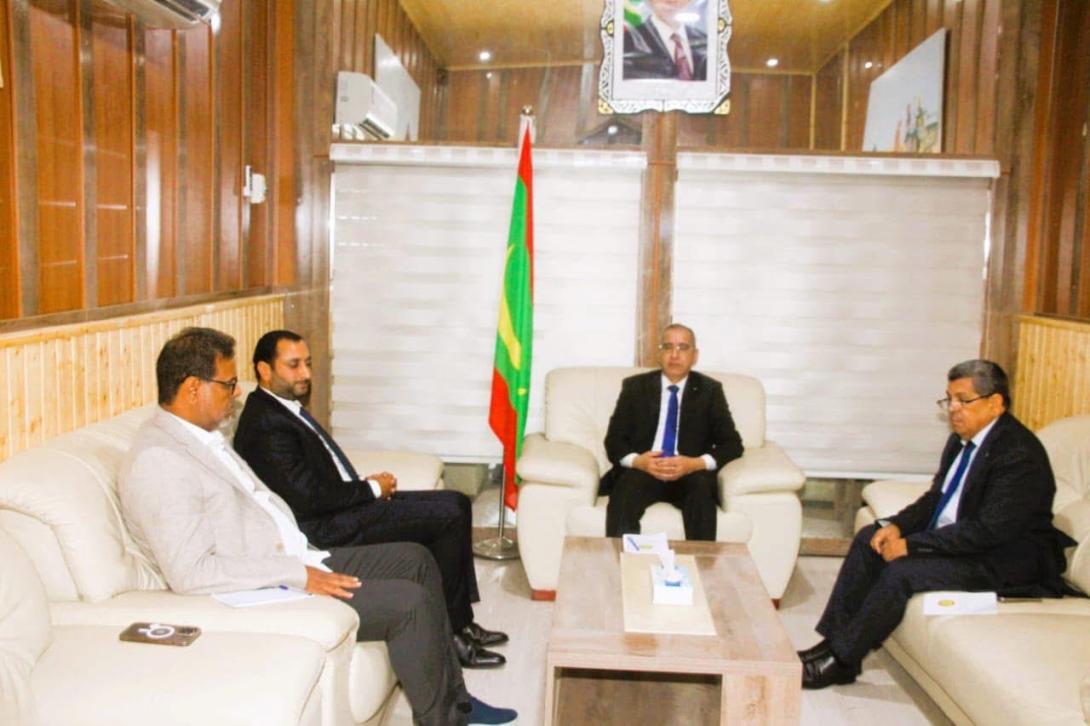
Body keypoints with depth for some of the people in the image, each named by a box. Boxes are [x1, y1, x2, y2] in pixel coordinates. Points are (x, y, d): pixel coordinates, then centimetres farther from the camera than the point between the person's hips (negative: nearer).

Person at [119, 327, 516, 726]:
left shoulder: (205, 435, 11)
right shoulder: (157, 461, -20)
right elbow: (190, 572, -26)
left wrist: (305, 559, 7)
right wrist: (298, 576, -23)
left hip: (292, 561, 10)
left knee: (415, 559, 9)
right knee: (410, 602, -16)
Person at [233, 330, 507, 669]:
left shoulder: (287, 407, 13)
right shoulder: (266, 424, -19)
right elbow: (308, 498, -24)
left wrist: (368, 484, 2)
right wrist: (371, 488, -12)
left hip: (346, 506, 10)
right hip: (327, 529, -10)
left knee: (457, 503, 4)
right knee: (449, 515, -15)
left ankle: (460, 622, 8)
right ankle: (449, 631, -1)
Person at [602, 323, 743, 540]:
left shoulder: (710, 390, 10)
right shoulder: (635, 387, 11)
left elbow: (732, 444, 5)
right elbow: (614, 441, 7)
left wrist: (696, 463, -14)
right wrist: (637, 461, -16)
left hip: (690, 475, 0)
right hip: (642, 472, 0)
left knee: (702, 487, -34)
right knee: (625, 490, -33)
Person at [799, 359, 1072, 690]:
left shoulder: (1019, 454, -23)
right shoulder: (963, 439, 6)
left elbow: (987, 530, -28)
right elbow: (936, 498, 13)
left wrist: (911, 545, -25)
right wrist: (896, 525, -7)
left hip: (1003, 560, -10)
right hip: (953, 537, 10)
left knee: (902, 572, -26)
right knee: (869, 539, 1)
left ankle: (841, 661, -11)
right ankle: (833, 641, -2)